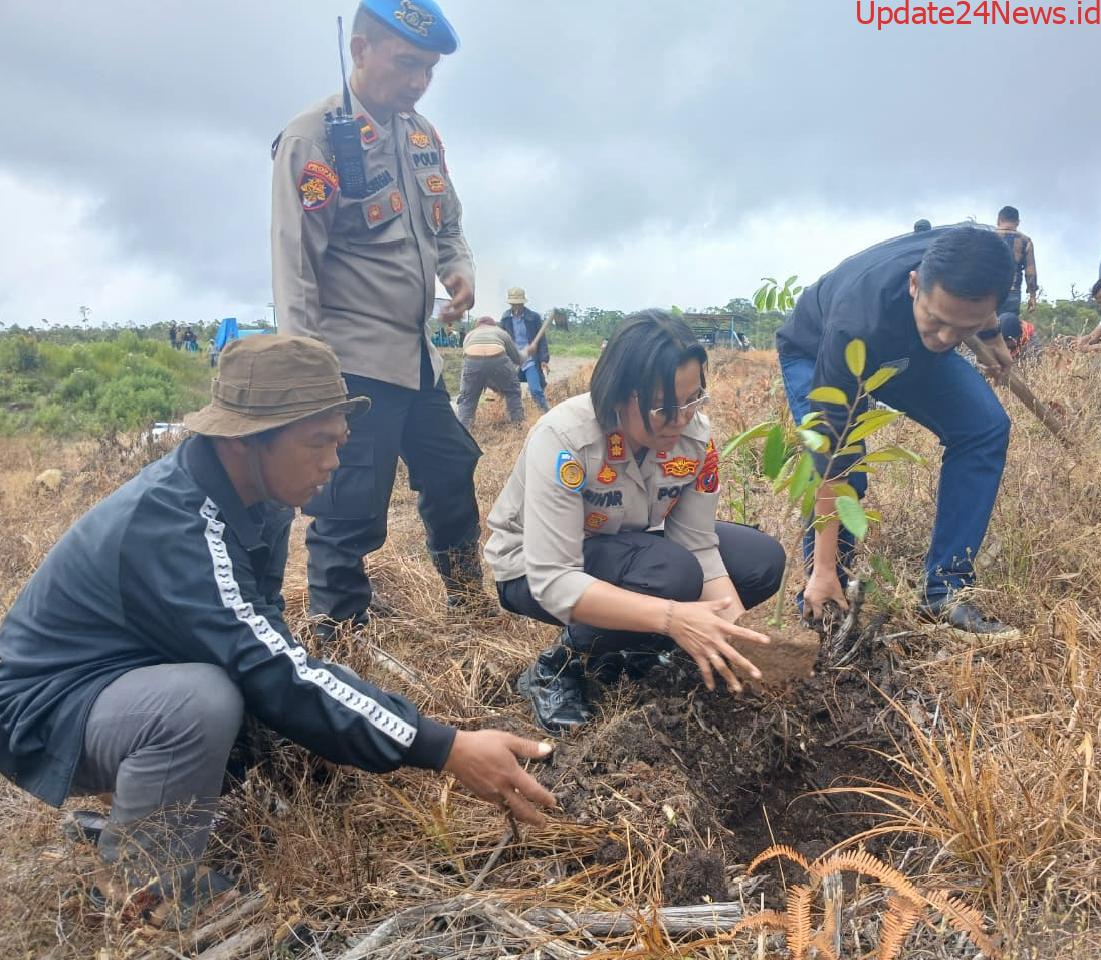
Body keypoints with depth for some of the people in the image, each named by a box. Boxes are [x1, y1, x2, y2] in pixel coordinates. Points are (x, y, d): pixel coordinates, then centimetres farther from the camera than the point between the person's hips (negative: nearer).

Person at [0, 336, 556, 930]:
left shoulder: (256, 497, -7)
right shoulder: (166, 521, -33)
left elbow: (262, 644, 2)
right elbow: (270, 672, -37)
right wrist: (447, 751, -38)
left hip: (145, 672, 8)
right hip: (49, 708, -8)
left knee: (331, 687, -3)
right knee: (203, 700, -36)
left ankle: (140, 805, 12)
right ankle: (137, 874, -6)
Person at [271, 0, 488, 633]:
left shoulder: (423, 135, 12)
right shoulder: (313, 137, -10)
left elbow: (448, 225, 22)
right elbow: (295, 264, -13)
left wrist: (461, 271, -2)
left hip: (418, 355, 8)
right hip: (355, 362, -8)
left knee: (453, 475, 18)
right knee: (352, 510, -3)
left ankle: (470, 598, 38)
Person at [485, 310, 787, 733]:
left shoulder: (696, 434, -18)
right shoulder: (563, 439, -34)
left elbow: (699, 545, -14)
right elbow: (553, 581, -37)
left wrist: (736, 634, -29)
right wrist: (671, 617, -47)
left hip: (632, 548, 6)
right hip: (535, 570, -6)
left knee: (762, 560, -9)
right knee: (671, 573, -33)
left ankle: (633, 650, 4)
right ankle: (559, 667, -8)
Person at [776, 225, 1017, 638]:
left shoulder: (970, 257, -33)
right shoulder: (857, 327, -46)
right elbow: (832, 452, -41)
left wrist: (992, 336, 13)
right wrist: (823, 568, -37)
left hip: (909, 346, 5)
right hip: (813, 353, -5)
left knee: (986, 428, -12)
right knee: (844, 468, -28)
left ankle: (945, 592, -5)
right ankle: (823, 604, -6)